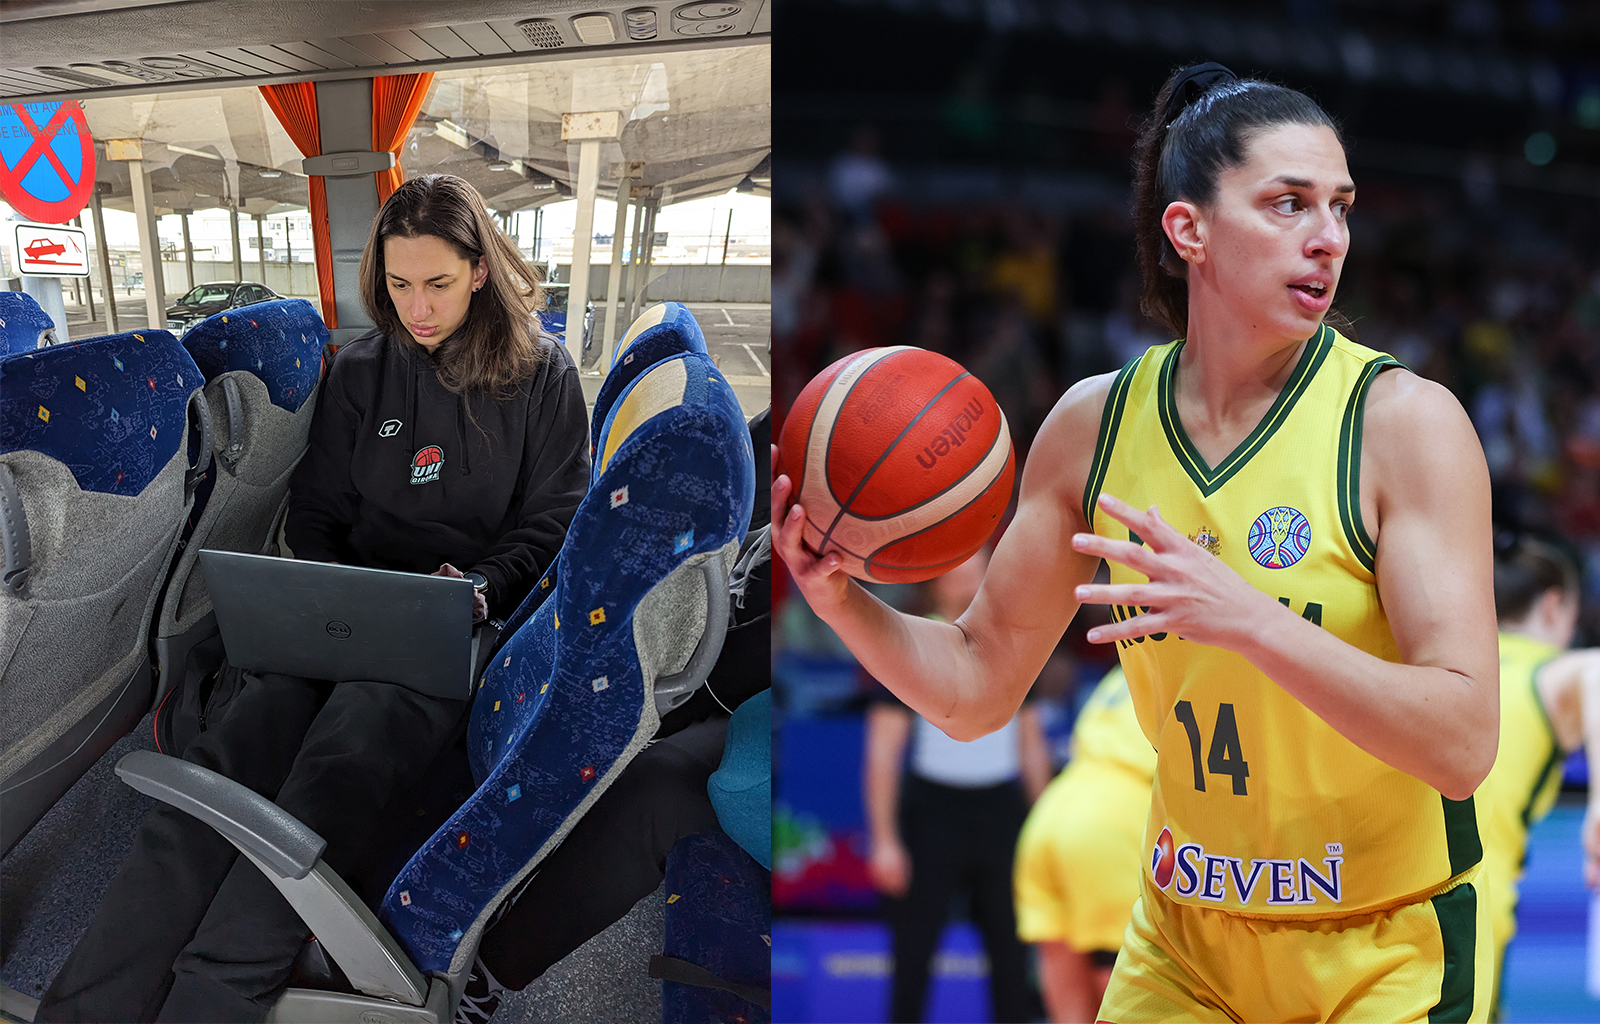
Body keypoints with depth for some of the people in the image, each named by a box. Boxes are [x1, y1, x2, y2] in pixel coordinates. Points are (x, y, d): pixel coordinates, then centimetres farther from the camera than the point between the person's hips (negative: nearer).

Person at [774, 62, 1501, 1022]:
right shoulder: (1096, 423, -4)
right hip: (1184, 942, 3)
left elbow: (1463, 743, -24)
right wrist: (847, 602, -15)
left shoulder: (1406, 420, -16)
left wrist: (1250, 619, -36)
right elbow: (975, 688, 4)